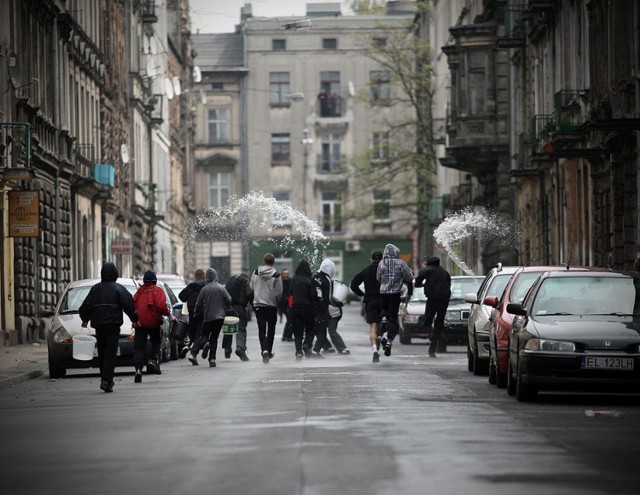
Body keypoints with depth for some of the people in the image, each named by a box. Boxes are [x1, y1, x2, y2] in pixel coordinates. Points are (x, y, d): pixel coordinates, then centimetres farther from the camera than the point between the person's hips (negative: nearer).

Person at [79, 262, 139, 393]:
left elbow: (86, 306, 10)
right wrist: (134, 319, 3)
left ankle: (105, 378, 17)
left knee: (102, 353, 13)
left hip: (98, 324, 3)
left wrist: (85, 319, 25)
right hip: (113, 324, -3)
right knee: (111, 353, -6)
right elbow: (129, 304, -7)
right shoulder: (118, 288, -3)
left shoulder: (95, 288, 7)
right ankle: (106, 380, -18)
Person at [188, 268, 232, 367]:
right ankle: (212, 359, -1)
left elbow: (199, 304, 0)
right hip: (220, 316, 1)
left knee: (204, 334, 13)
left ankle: (205, 343, -23)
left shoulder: (204, 289, -5)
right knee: (214, 337, 8)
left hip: (208, 317, -1)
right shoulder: (221, 288, -2)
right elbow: (229, 301, -3)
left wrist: (197, 313, 19)